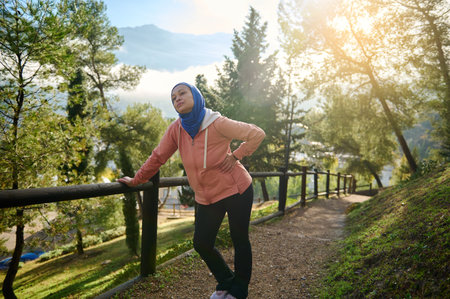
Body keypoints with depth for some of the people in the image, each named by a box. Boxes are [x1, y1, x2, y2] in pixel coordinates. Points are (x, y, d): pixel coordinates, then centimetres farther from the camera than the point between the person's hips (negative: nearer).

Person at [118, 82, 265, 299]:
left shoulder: (217, 123, -19)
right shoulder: (176, 129, -6)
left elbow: (257, 134, -13)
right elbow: (158, 157, 3)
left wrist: (235, 156, -15)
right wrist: (135, 181, 6)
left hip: (236, 191, -5)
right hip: (206, 198, 5)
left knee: (239, 241, 6)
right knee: (201, 244, 6)